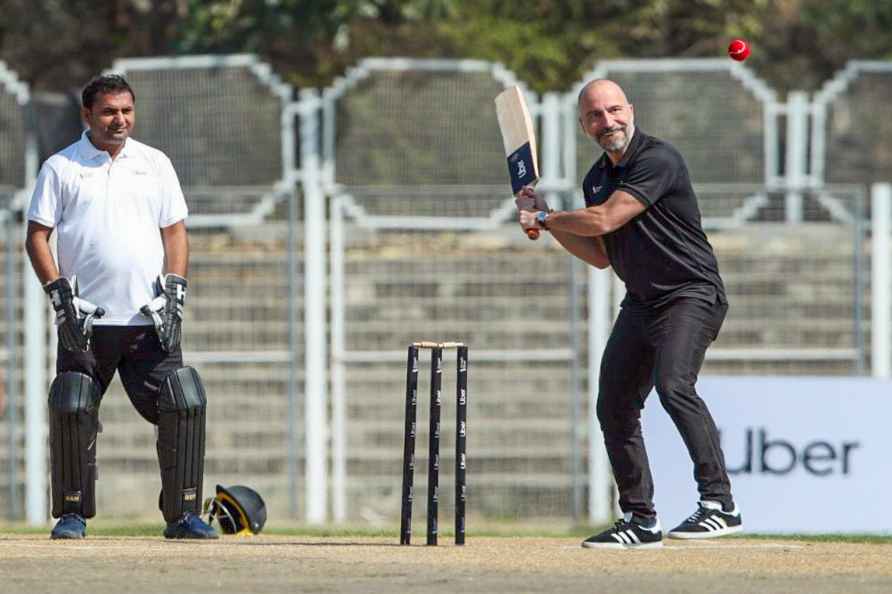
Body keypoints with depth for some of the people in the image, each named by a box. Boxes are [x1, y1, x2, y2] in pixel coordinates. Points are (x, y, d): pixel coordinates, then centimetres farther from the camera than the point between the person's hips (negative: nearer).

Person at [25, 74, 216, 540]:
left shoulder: (154, 164, 13)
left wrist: (173, 292, -2)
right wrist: (61, 293, -10)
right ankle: (72, 513, 6)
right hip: (85, 321, -2)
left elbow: (175, 233, 12)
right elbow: (37, 237, 3)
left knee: (184, 405, -9)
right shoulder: (61, 168, 6)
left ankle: (183, 514, -2)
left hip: (149, 320, 2)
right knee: (72, 412, -8)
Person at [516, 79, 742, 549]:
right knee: (614, 406, 7)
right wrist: (548, 221, 5)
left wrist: (543, 219, -6)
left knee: (673, 386, -29)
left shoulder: (658, 159, -17)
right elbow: (600, 255, 18)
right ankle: (639, 522, 18)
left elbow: (604, 220, -21)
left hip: (692, 295, -9)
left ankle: (720, 505, -32)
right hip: (641, 302, 9)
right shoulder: (598, 178, 11)